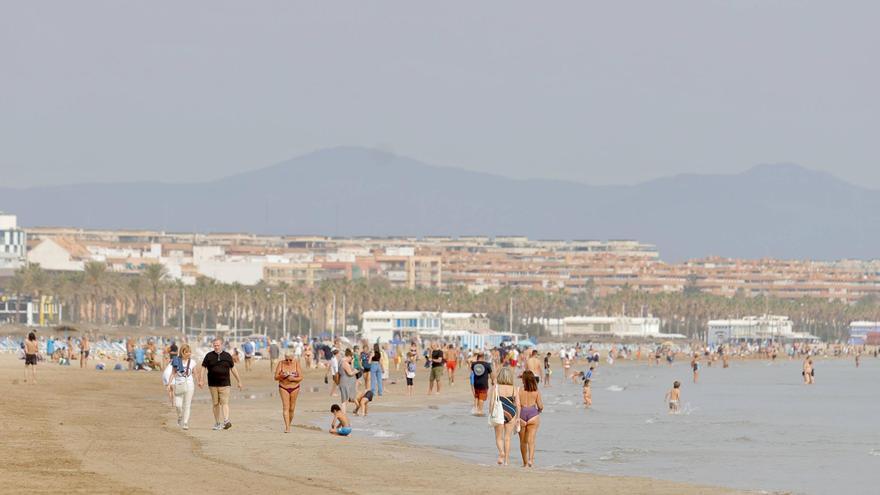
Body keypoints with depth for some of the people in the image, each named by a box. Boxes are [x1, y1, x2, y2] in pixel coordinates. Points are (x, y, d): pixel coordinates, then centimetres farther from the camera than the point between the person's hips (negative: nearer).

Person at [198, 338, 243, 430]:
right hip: (213, 384, 1)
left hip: (225, 384, -1)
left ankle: (226, 421, -24)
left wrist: (239, 381, 14)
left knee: (224, 403, -12)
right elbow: (203, 368, 4)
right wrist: (201, 380, -8)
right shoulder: (209, 356, 5)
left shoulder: (227, 356, 7)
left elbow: (233, 369, 13)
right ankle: (217, 423, 15)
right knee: (215, 404, 7)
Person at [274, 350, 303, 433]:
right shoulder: (281, 364, -7)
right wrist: (282, 376, -26)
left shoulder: (296, 363, -8)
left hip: (294, 388, 1)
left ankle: (289, 423, 28)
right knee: (285, 407, -12)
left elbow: (301, 377, -7)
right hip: (283, 388, -1)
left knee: (292, 408, 7)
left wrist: (293, 379, -26)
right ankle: (287, 427, -17)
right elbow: (276, 377, -6)